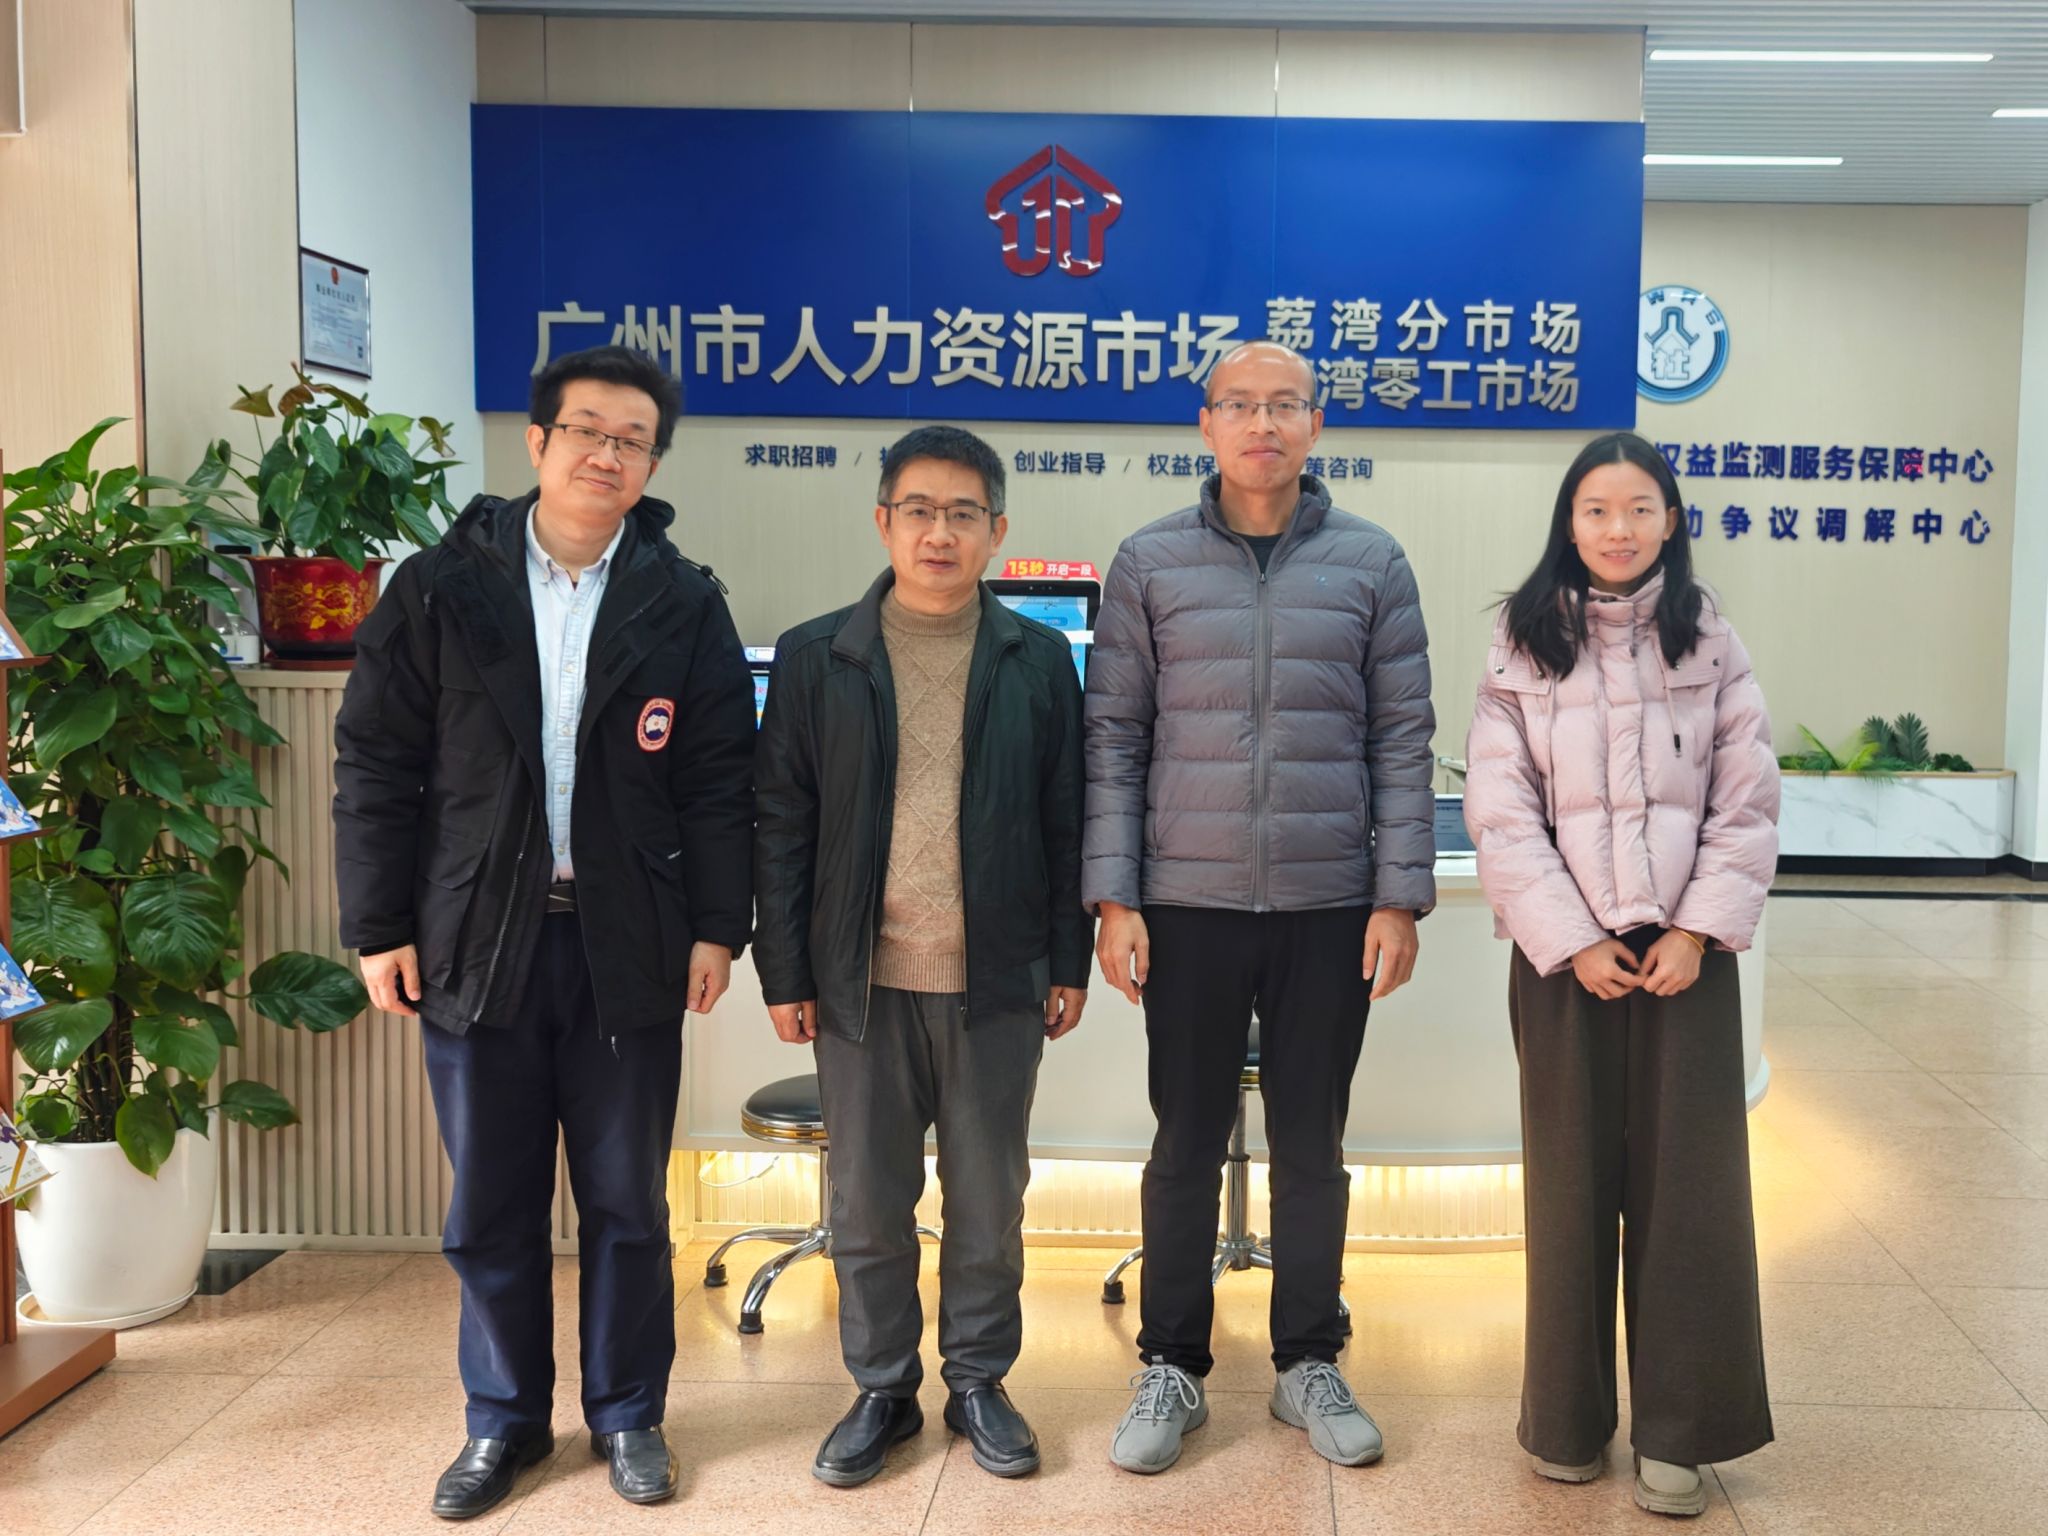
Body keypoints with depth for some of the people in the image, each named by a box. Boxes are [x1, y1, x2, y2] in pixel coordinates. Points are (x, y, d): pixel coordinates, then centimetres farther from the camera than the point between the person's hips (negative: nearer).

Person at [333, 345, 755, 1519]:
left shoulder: (685, 605, 2)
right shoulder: (441, 589, 2)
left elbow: (720, 780, 2)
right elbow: (378, 763, 2)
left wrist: (716, 927, -4)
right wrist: (380, 926, -2)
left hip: (629, 945, 0)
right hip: (478, 939, 1)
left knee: (627, 1200, 10)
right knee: (491, 1204, 10)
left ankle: (628, 1413, 27)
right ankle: (505, 1419, 28)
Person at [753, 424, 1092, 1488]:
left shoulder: (1038, 660, 3)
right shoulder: (815, 659, 2)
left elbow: (1066, 821, 6)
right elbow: (781, 827, 3)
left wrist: (1069, 960, 3)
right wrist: (784, 973, 0)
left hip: (997, 981, 0)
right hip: (862, 981, 0)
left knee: (988, 1198, 10)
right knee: (868, 1201, 10)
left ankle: (978, 1382, 27)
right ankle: (881, 1390, 26)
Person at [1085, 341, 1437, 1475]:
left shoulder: (1371, 564, 4)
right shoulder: (1151, 564, 3)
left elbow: (1403, 739, 3)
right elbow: (1114, 737, 1)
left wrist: (1400, 896, -2)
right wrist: (1113, 897, -5)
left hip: (1331, 909, 1)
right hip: (1188, 906, 0)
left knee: (1312, 1144, 12)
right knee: (1186, 1143, 8)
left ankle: (1309, 1363, 27)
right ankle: (1171, 1368, 23)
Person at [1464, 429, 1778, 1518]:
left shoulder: (1708, 640, 6)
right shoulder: (1525, 644, 2)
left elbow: (1747, 802, 2)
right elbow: (1501, 811, -4)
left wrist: (1699, 931, -8)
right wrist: (1572, 941, -11)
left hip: (1685, 948, 1)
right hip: (1564, 951, -1)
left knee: (1686, 1183, 2)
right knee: (1570, 1182, 5)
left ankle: (1677, 1430, 14)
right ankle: (1569, 1419, 19)